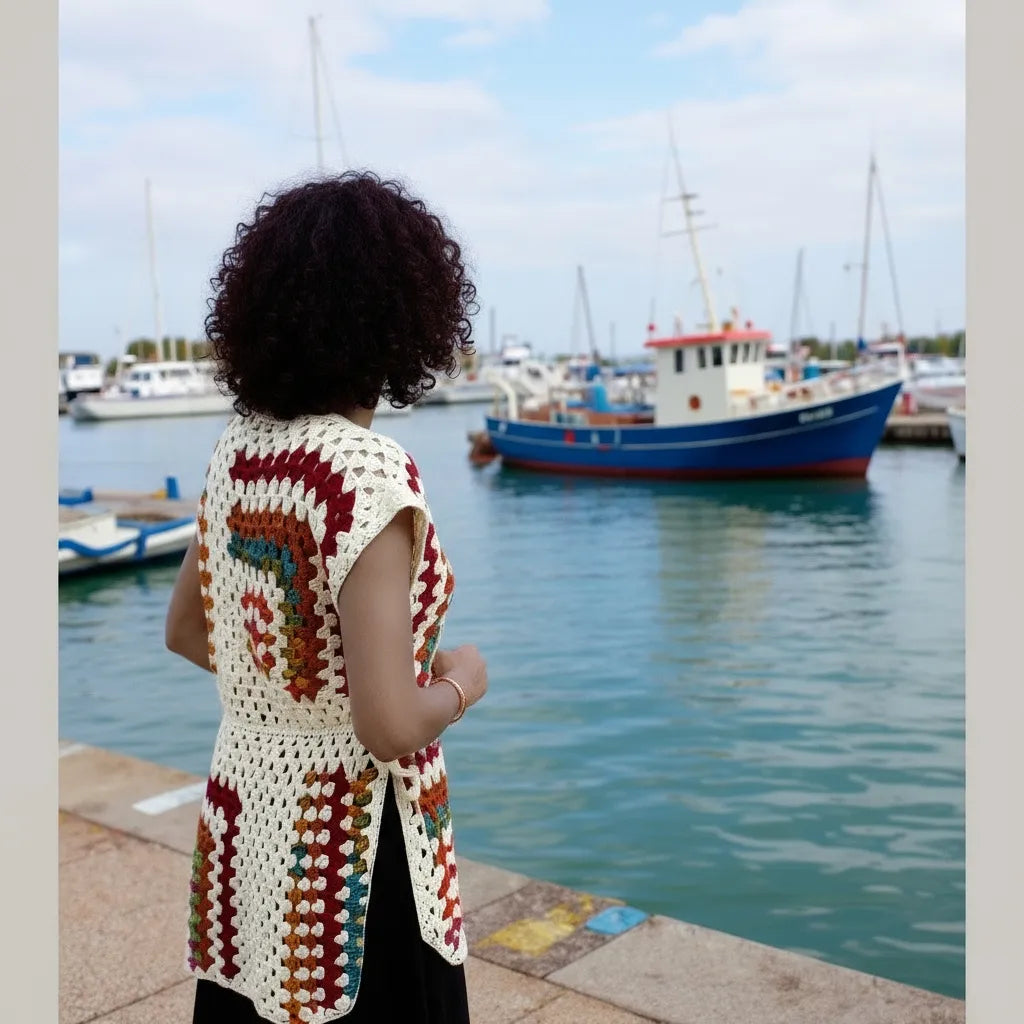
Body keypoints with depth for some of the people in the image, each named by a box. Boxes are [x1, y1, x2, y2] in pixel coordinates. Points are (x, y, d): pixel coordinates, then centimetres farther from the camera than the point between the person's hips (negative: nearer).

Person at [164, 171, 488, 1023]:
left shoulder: (239, 448, -1)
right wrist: (462, 682, -7)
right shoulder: (370, 473, -23)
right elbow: (390, 727, -25)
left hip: (243, 820, 7)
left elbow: (187, 633, 12)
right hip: (351, 845, -6)